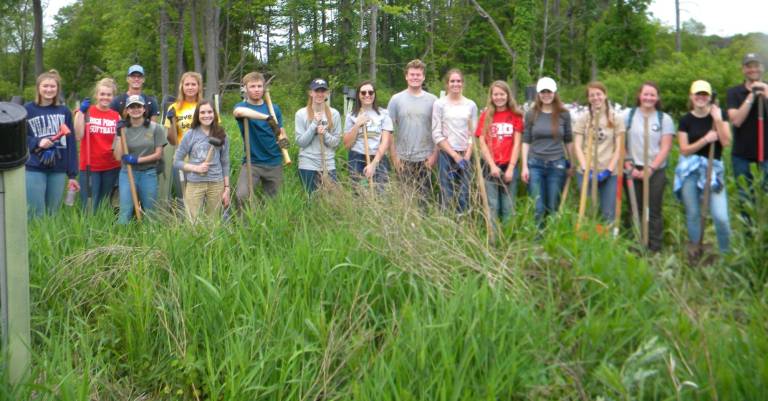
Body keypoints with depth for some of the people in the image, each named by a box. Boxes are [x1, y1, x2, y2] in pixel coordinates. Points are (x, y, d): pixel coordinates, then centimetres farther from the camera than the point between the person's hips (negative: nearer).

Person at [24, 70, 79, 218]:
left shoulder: (64, 111, 7)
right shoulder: (27, 110, 0)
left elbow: (71, 144, 7)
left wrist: (72, 174, 4)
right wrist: (37, 143, -17)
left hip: (58, 170, 3)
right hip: (34, 169, -2)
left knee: (53, 214, 10)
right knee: (36, 215, -4)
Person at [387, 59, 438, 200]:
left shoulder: (432, 100, 3)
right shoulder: (396, 99, 2)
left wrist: (435, 155, -3)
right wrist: (394, 156, -4)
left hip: (425, 158, 0)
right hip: (403, 158, 0)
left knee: (425, 197, 4)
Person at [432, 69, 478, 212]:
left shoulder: (471, 105, 9)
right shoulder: (439, 104, -1)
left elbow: (474, 133, 8)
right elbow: (437, 134, -5)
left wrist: (467, 155, -5)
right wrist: (455, 155, -10)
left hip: (465, 156, 3)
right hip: (446, 155, -3)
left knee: (464, 196, 3)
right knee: (447, 196, -4)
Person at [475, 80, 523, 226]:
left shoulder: (515, 115, 3)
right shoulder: (486, 115, 5)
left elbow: (517, 143, 0)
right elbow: (482, 142, 0)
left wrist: (511, 168, -7)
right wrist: (492, 165, -9)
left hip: (509, 167, 0)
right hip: (490, 167, 0)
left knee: (509, 207, 5)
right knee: (492, 206, 2)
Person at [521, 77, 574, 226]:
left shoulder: (564, 115, 3)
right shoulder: (531, 115, 3)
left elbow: (568, 141, 9)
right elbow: (526, 141, 4)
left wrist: (572, 164, 7)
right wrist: (524, 166, -3)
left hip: (557, 165, 0)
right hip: (535, 164, 0)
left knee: (553, 208, 5)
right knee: (537, 208, 0)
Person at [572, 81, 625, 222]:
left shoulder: (616, 119, 6)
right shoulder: (583, 119, 6)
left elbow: (618, 148, 3)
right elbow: (577, 146, 1)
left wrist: (609, 170, -9)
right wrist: (586, 169, -12)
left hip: (609, 173, 0)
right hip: (587, 172, 0)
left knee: (608, 214, 1)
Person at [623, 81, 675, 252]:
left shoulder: (664, 119, 4)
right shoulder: (629, 115, 6)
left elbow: (665, 148, -1)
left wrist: (650, 169, -10)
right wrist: (628, 165, -5)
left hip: (655, 171, -1)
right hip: (633, 170, 1)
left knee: (653, 212, 0)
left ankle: (655, 249, 5)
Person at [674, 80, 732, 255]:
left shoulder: (718, 115, 3)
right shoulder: (686, 120, 2)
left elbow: (726, 142, -8)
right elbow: (684, 150, -4)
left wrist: (718, 119, -15)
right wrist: (706, 139, -16)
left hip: (713, 168, -1)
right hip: (690, 170, 1)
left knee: (720, 217, -10)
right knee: (693, 214, 7)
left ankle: (725, 254, 8)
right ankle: (694, 252, 23)